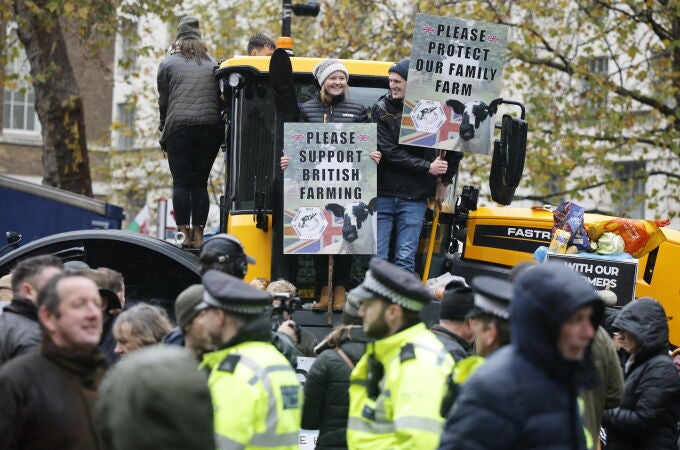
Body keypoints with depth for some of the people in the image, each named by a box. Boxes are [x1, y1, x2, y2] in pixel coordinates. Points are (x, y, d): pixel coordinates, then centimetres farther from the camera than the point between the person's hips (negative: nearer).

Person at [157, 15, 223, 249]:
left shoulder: (168, 63, 10)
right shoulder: (213, 65, 19)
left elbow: (163, 101, 10)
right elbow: (220, 98, 14)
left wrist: (164, 128, 22)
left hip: (180, 127, -3)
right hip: (211, 127, 3)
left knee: (181, 182, -1)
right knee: (200, 182, 6)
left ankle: (185, 233, -9)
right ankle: (198, 234, 2)